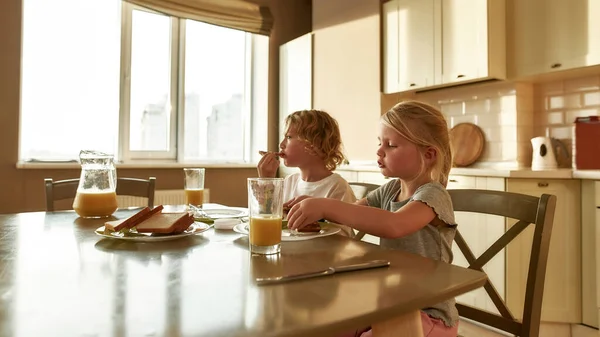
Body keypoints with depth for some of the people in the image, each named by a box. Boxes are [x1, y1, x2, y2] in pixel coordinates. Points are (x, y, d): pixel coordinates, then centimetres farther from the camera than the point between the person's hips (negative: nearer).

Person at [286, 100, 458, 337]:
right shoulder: (390, 190, 3)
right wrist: (315, 207, -16)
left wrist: (327, 207, -40)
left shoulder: (433, 195, -19)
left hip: (429, 314, -6)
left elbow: (394, 225, -39)